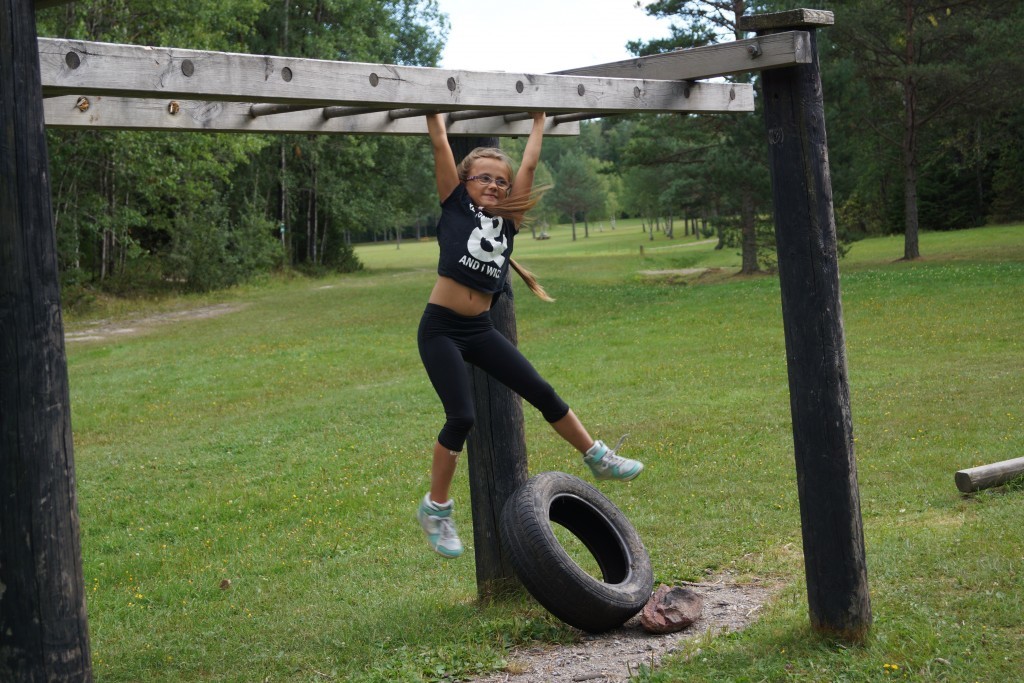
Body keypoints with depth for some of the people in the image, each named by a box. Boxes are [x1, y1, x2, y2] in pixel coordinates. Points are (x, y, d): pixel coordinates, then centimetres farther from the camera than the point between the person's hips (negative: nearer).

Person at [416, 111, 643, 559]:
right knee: (461, 418, -12)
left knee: (541, 392, 6)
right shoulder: (455, 205, 2)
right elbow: (440, 145, 0)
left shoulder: (507, 218, 11)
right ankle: (435, 509, 3)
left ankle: (598, 458, 23)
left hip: (480, 330, 5)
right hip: (440, 328, -5)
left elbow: (529, 163, 16)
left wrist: (538, 121, 24)